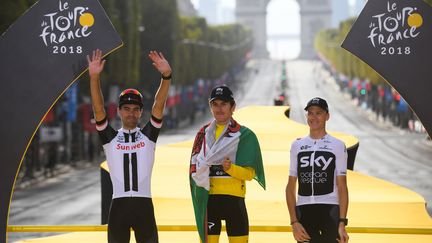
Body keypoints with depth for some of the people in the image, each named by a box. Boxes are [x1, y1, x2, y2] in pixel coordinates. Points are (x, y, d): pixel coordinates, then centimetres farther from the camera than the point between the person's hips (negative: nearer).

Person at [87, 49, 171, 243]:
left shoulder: (148, 135, 9)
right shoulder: (110, 137, 8)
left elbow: (159, 105, -4)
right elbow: (98, 109, -4)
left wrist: (166, 76, -18)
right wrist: (94, 77, -18)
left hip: (144, 204, 0)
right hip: (119, 205, 0)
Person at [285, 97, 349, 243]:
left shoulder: (337, 146, 4)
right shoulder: (297, 145, 12)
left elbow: (342, 187, 1)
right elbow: (291, 187, 11)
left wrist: (342, 223, -8)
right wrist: (294, 222, 1)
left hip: (330, 210, -3)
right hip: (303, 212, 3)